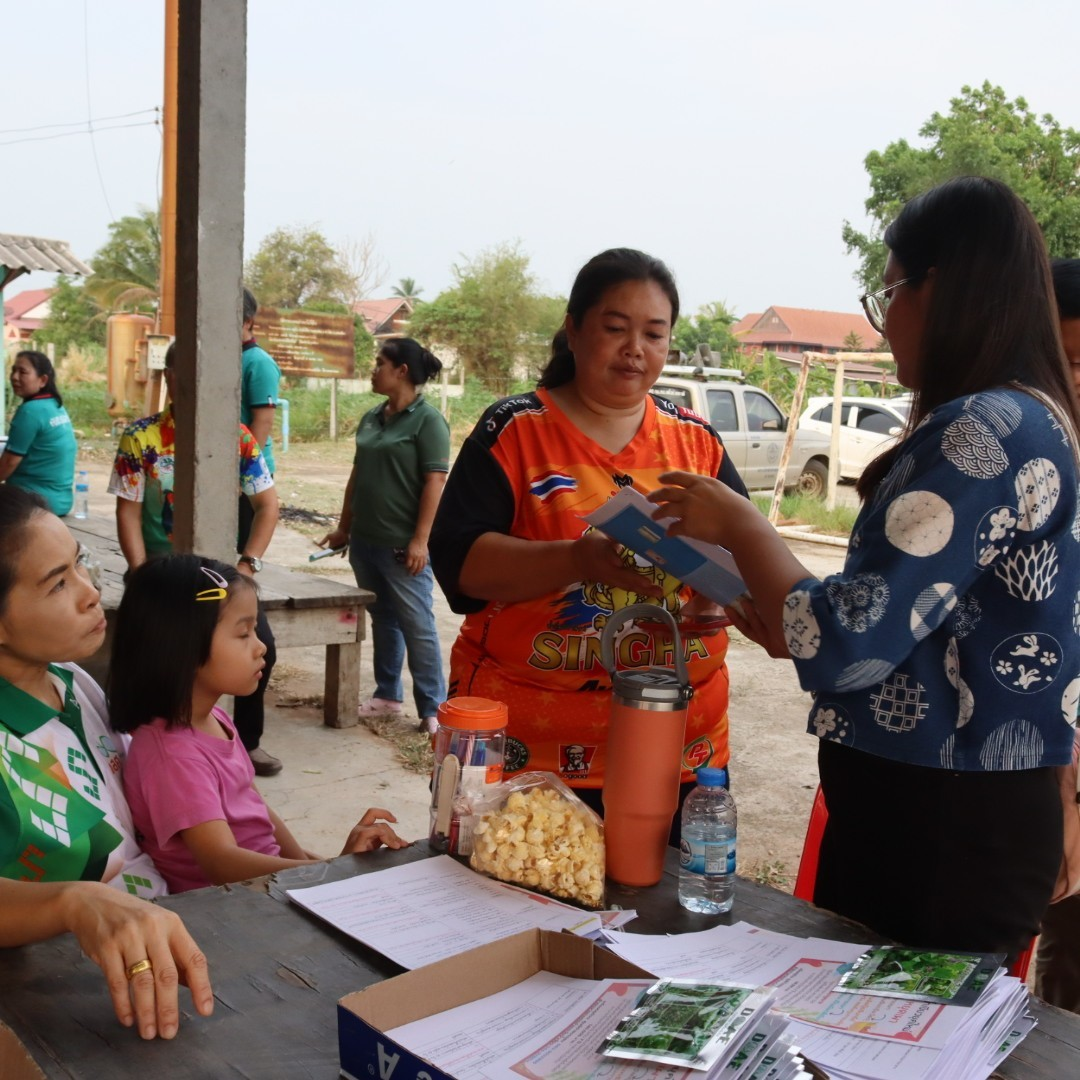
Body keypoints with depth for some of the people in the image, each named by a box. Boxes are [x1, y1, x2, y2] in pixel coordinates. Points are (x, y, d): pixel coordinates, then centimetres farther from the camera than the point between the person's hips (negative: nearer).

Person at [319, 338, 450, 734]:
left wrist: (420, 540, -19)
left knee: (417, 626, -3)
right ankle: (387, 696, 26)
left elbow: (435, 482, -15)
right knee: (382, 620, 16)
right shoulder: (371, 418, 12)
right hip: (365, 540, 7)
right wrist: (343, 527, 18)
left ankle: (432, 709, 4)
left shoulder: (427, 419, -10)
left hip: (402, 545, -7)